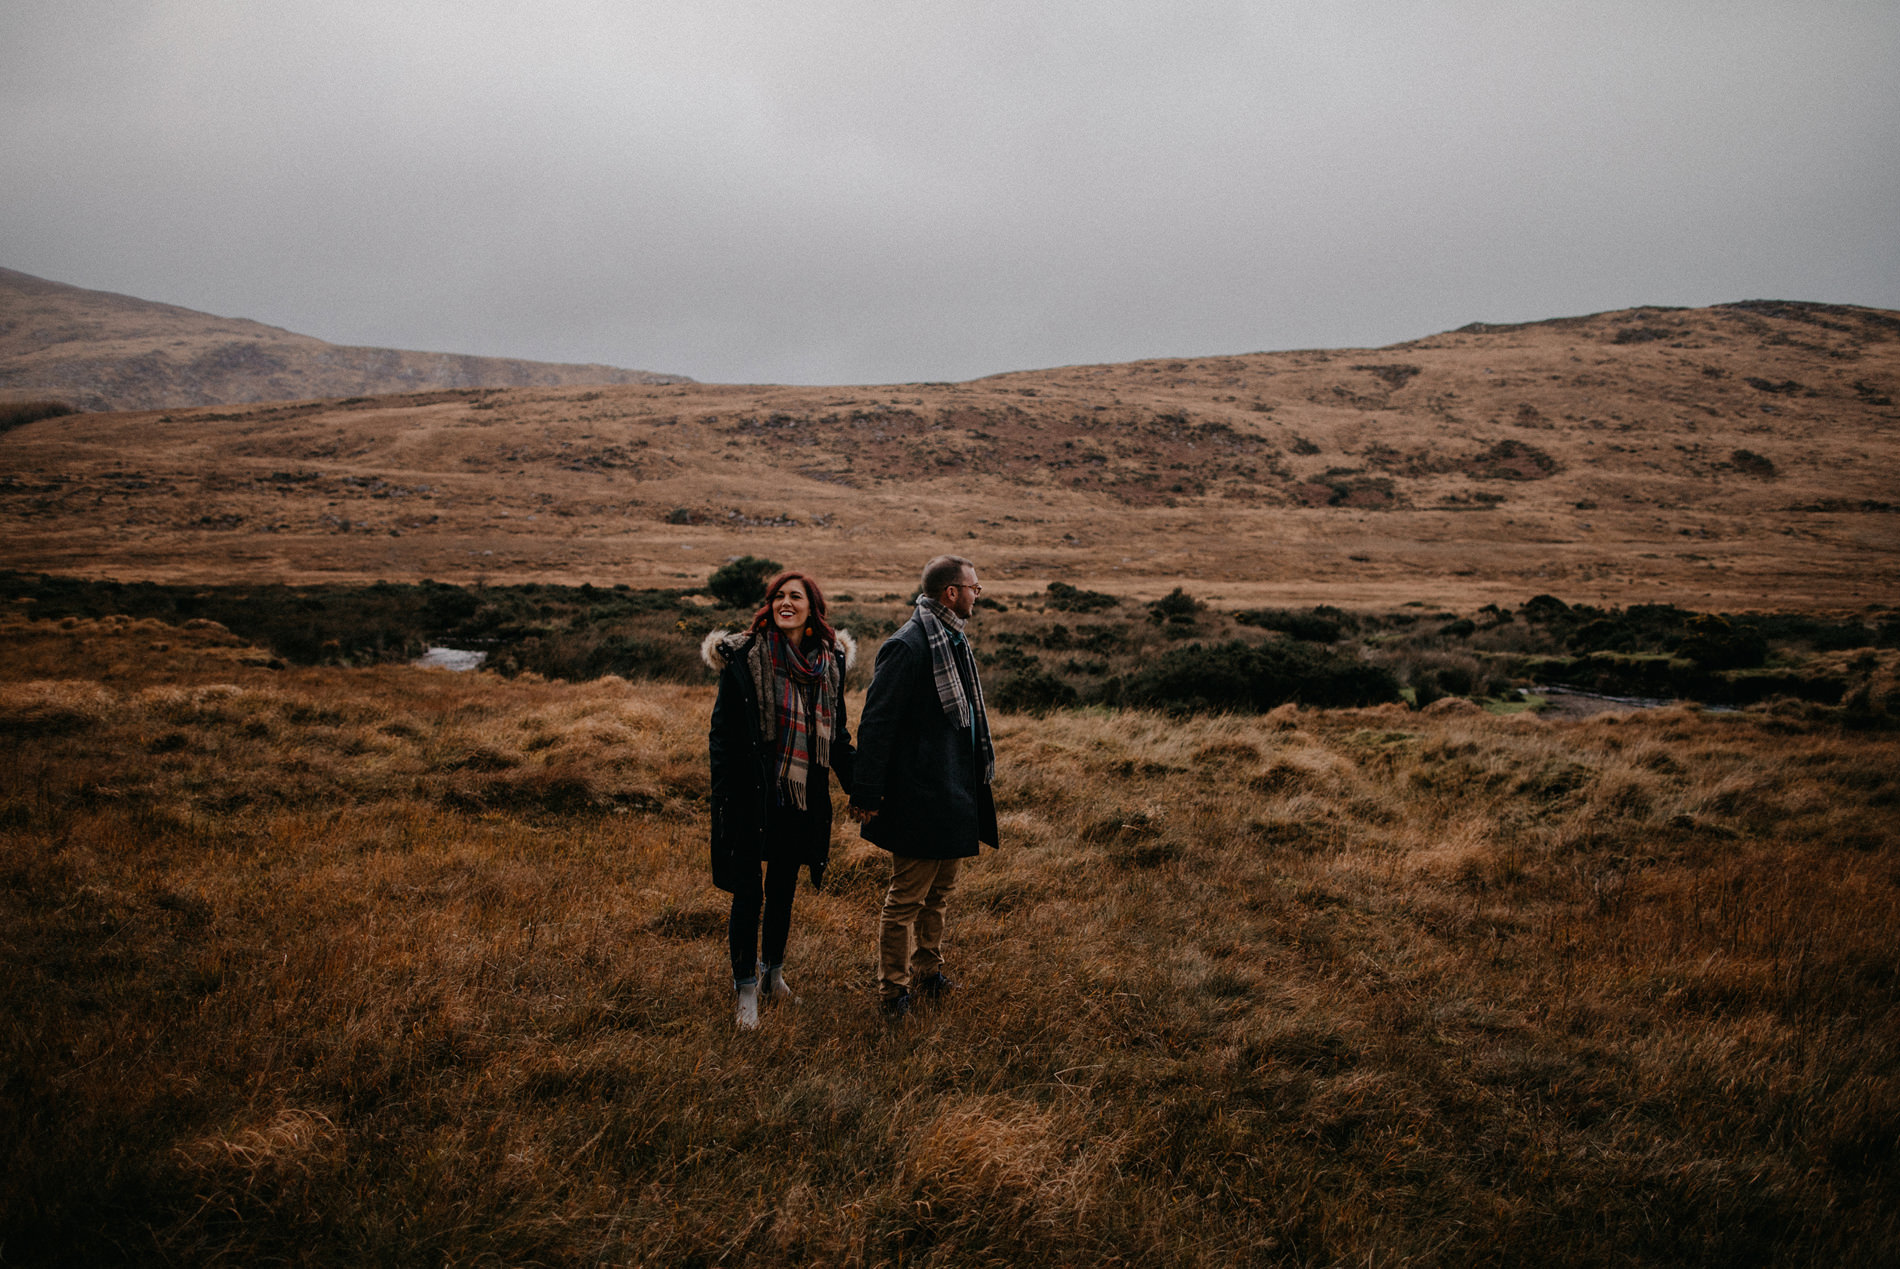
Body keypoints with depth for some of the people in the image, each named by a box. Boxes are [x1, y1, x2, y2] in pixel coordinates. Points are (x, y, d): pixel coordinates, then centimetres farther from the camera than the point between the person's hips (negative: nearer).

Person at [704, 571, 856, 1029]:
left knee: (783, 888, 17)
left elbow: (837, 733, 15)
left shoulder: (830, 661, 5)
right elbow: (723, 732, -7)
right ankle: (746, 990, 12)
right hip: (753, 796, -4)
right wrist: (723, 799, -12)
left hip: (803, 797, 4)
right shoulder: (743, 657, -9)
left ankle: (773, 973, 34)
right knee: (748, 893, -1)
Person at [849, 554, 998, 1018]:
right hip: (920, 798, -10)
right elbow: (876, 722, -19)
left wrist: (979, 769, 22)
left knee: (939, 892, 20)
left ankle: (927, 973, 34)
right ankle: (894, 992, 13)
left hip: (954, 795, 10)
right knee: (906, 898, 1)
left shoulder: (952, 640, 13)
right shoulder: (908, 645, -18)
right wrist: (867, 794, -20)